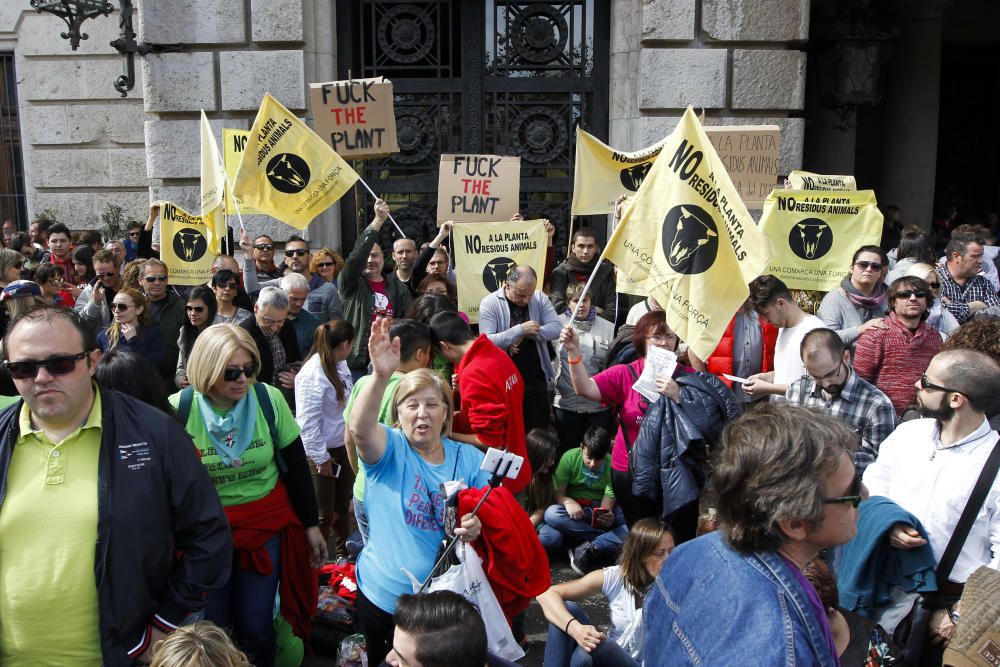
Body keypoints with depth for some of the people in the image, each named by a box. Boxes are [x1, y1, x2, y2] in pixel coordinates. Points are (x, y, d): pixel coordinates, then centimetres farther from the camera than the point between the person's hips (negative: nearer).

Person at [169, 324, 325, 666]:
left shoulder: (270, 400, -12)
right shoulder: (179, 409, -15)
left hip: (266, 523, 1)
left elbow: (296, 467, -2)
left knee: (256, 627, 8)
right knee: (211, 630, 11)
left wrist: (311, 524, 3)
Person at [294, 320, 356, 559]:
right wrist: (321, 458, -16)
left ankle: (343, 553, 42)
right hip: (322, 453, -8)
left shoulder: (340, 364, 0)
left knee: (342, 506, 23)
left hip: (343, 447, 8)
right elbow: (308, 422, -23)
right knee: (323, 514, 7)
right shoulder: (313, 374, -25)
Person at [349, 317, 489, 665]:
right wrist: (380, 376, -47)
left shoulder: (470, 459, -1)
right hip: (383, 597, -1)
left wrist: (476, 527, -23)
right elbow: (360, 428, -30)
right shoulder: (390, 448, -8)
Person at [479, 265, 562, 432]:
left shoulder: (540, 298, 1)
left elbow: (556, 328, -8)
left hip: (537, 380, 3)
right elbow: (488, 341, -18)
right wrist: (520, 329, -24)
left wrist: (527, 334, -17)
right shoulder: (490, 303, -9)